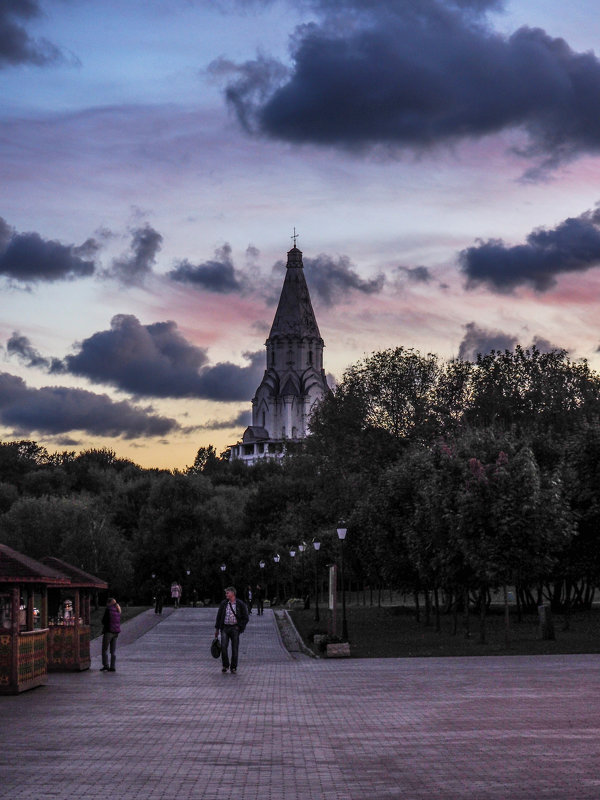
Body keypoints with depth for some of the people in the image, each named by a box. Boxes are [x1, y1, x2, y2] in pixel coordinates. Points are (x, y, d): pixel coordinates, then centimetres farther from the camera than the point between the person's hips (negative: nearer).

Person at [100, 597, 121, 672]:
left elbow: (104, 620, -8)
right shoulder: (118, 610, 10)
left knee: (105, 649, 2)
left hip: (108, 631, -6)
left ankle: (105, 665, -5)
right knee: (113, 651, 8)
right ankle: (112, 667, 6)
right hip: (116, 632, 6)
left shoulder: (108, 609, -10)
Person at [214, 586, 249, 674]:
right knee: (223, 646, -12)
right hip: (225, 628, 2)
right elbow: (219, 616, 15)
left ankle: (233, 667, 10)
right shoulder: (223, 604, 8)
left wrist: (240, 627, -5)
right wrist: (217, 629, 13)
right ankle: (225, 665, 3)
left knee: (235, 648, -1)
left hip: (235, 628, -2)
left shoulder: (240, 604, 1)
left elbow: (245, 618, 4)